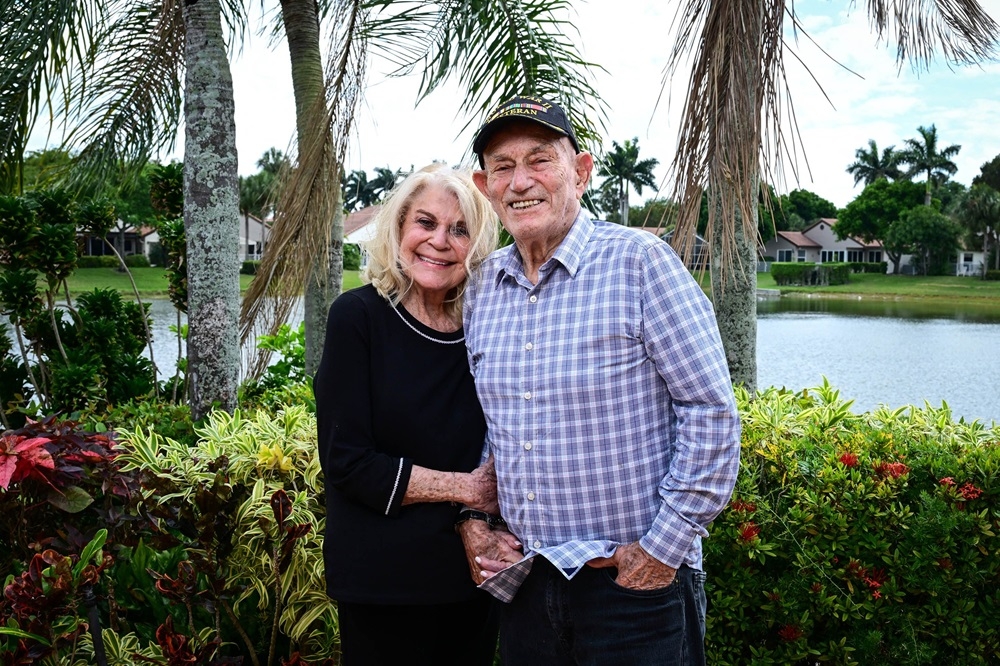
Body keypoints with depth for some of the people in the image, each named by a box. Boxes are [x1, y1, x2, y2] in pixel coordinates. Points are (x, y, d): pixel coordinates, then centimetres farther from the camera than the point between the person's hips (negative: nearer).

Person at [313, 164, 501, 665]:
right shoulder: (358, 316, -11)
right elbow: (346, 461, -15)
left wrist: (484, 526, -8)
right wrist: (463, 487, -14)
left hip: (473, 574, 4)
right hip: (382, 581, -4)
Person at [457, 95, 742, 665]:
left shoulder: (638, 261, -11)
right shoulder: (483, 288, 5)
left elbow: (711, 411, -12)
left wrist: (666, 546, -12)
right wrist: (470, 520, 5)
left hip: (637, 582, -5)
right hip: (526, 581, 5)